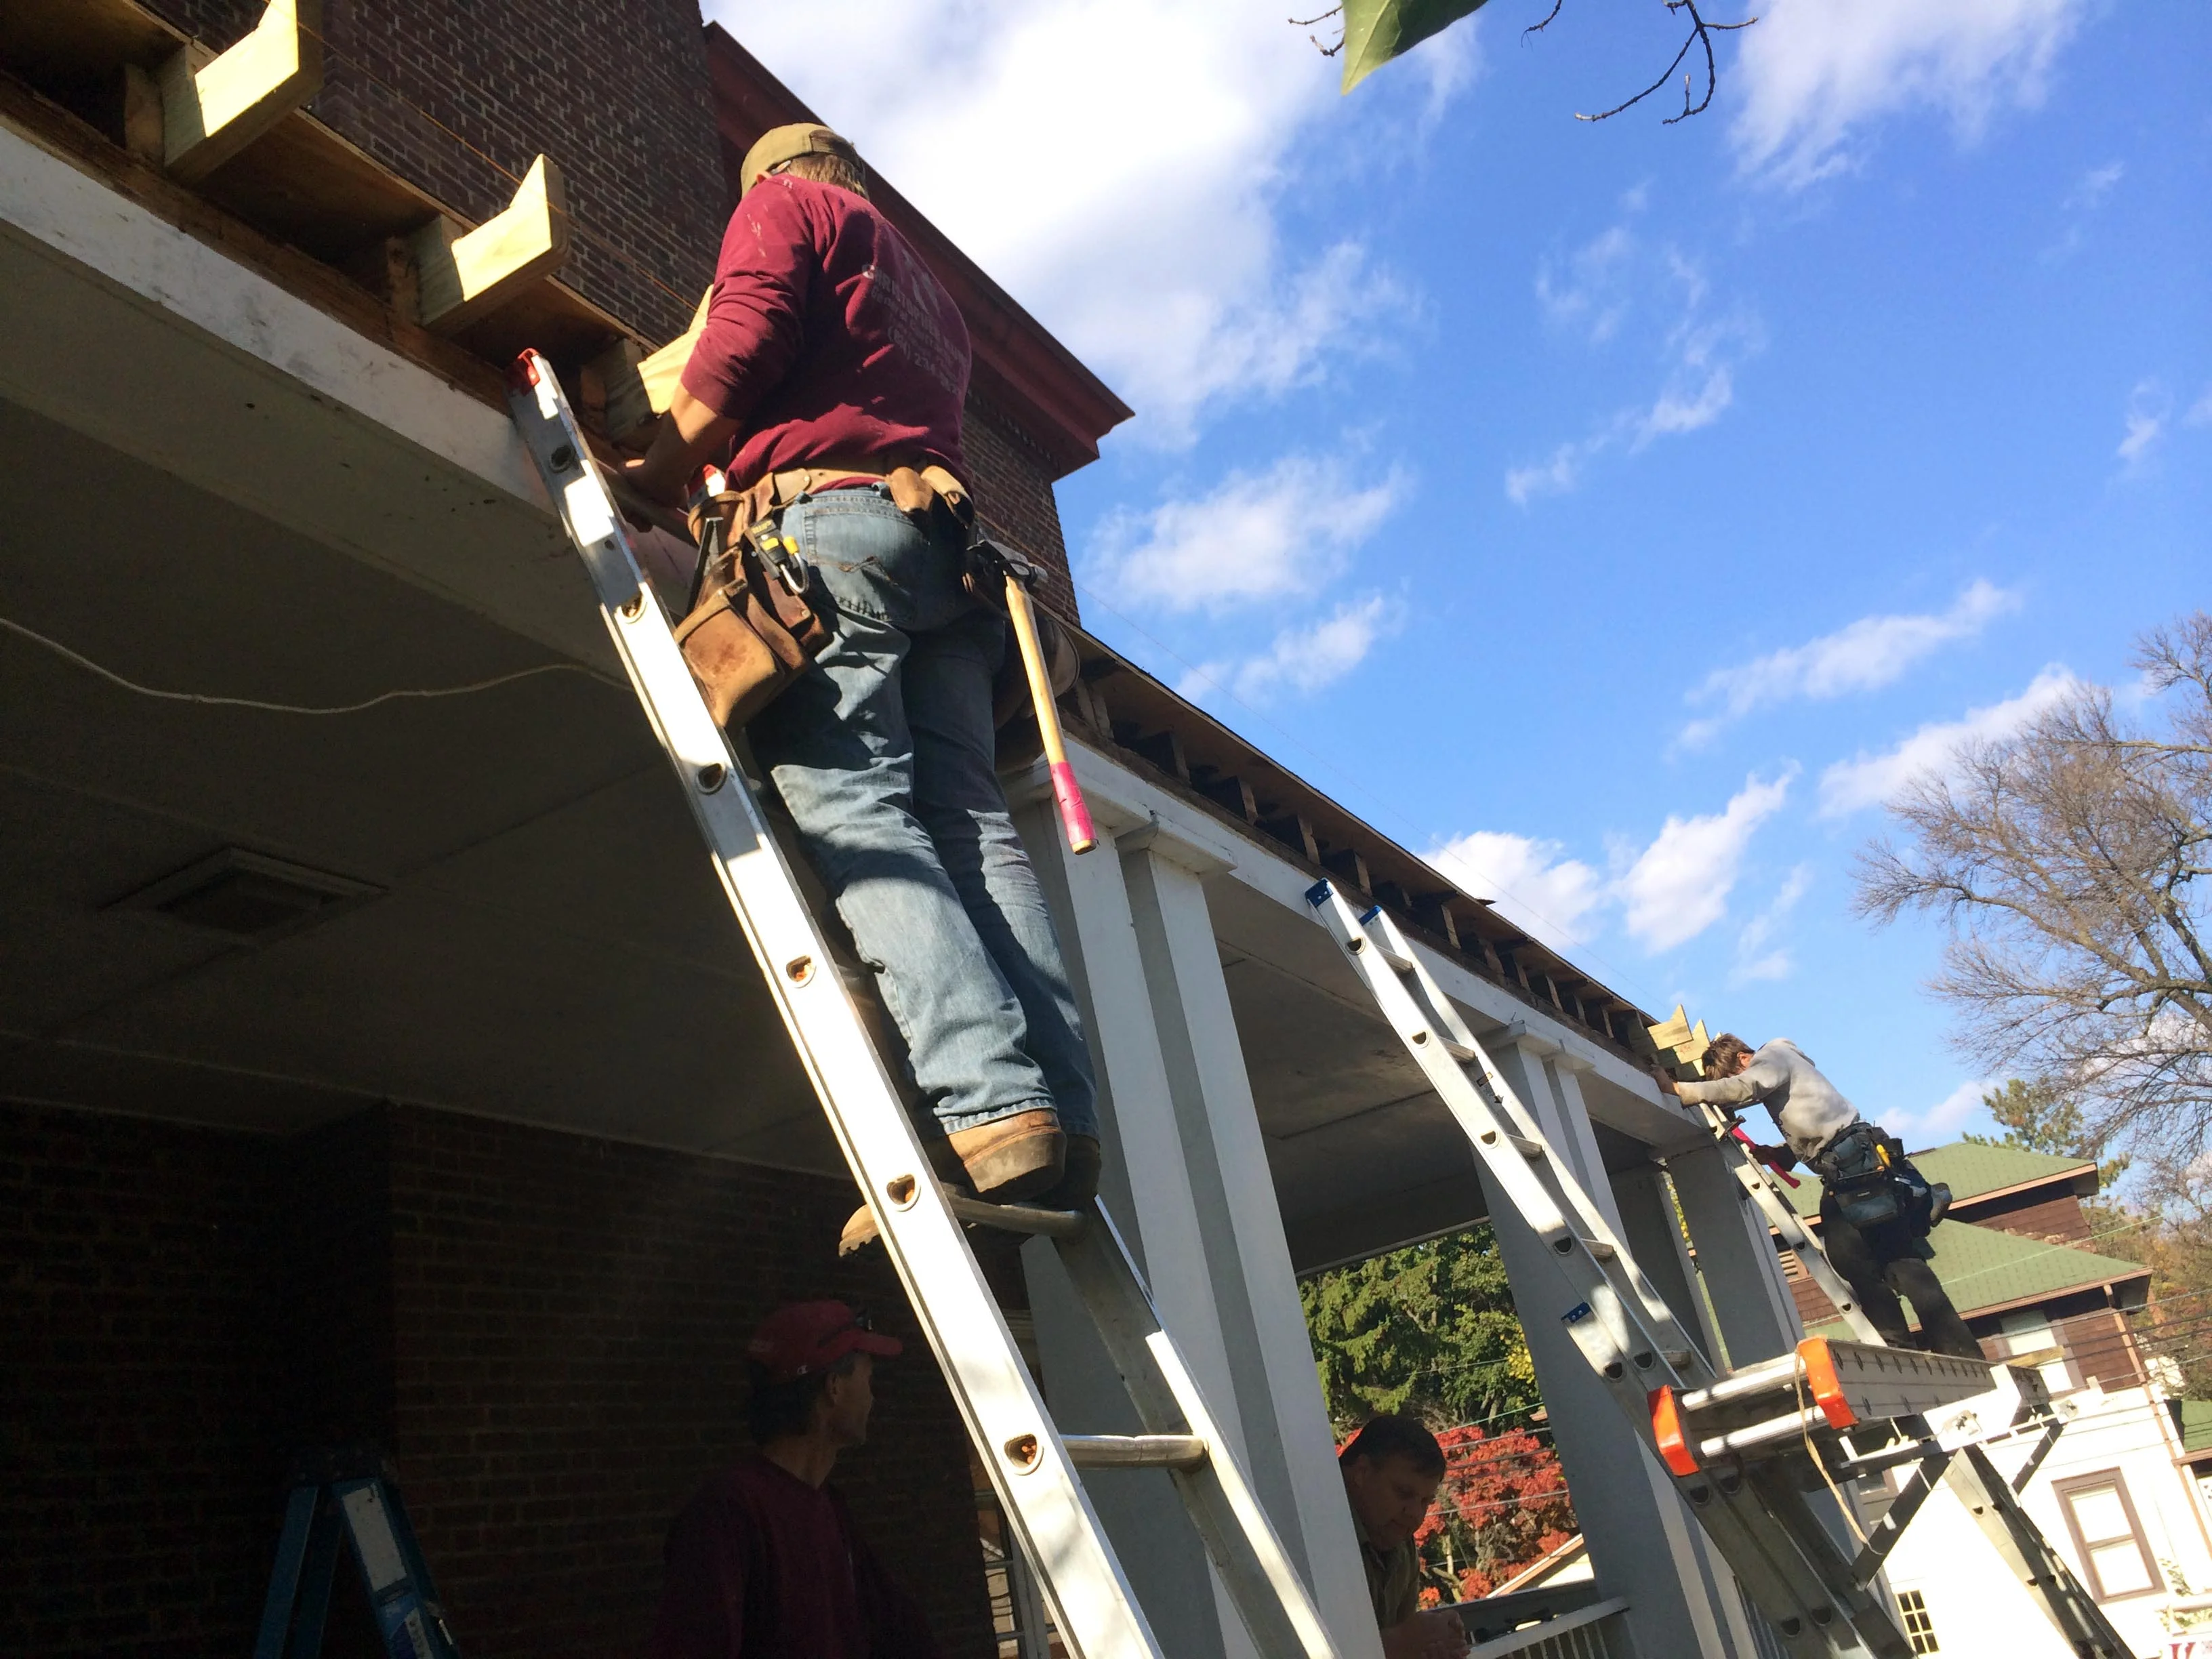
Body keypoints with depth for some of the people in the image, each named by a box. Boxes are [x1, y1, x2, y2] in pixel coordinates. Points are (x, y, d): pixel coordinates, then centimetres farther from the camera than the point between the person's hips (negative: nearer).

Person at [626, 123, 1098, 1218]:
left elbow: (736, 357, 2)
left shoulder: (784, 205, 18)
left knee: (850, 805, -18)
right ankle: (1061, 1114, -22)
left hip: (828, 518, -7)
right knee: (967, 816, -7)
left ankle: (989, 1105, -35)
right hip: (944, 545, 7)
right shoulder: (929, 292, 39)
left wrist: (650, 482, 8)